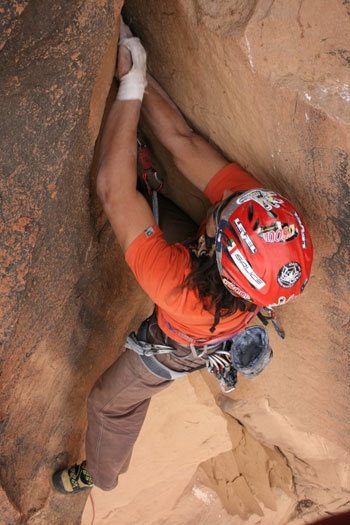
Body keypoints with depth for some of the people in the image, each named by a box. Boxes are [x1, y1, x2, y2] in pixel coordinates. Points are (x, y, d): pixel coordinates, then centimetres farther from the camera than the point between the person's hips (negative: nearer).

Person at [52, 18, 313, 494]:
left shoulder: (181, 287, -54)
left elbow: (115, 190, -48)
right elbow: (183, 141, -33)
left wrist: (130, 87, -41)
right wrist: (136, 67, -31)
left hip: (174, 351, -4)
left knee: (113, 403, 25)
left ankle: (100, 475, 56)